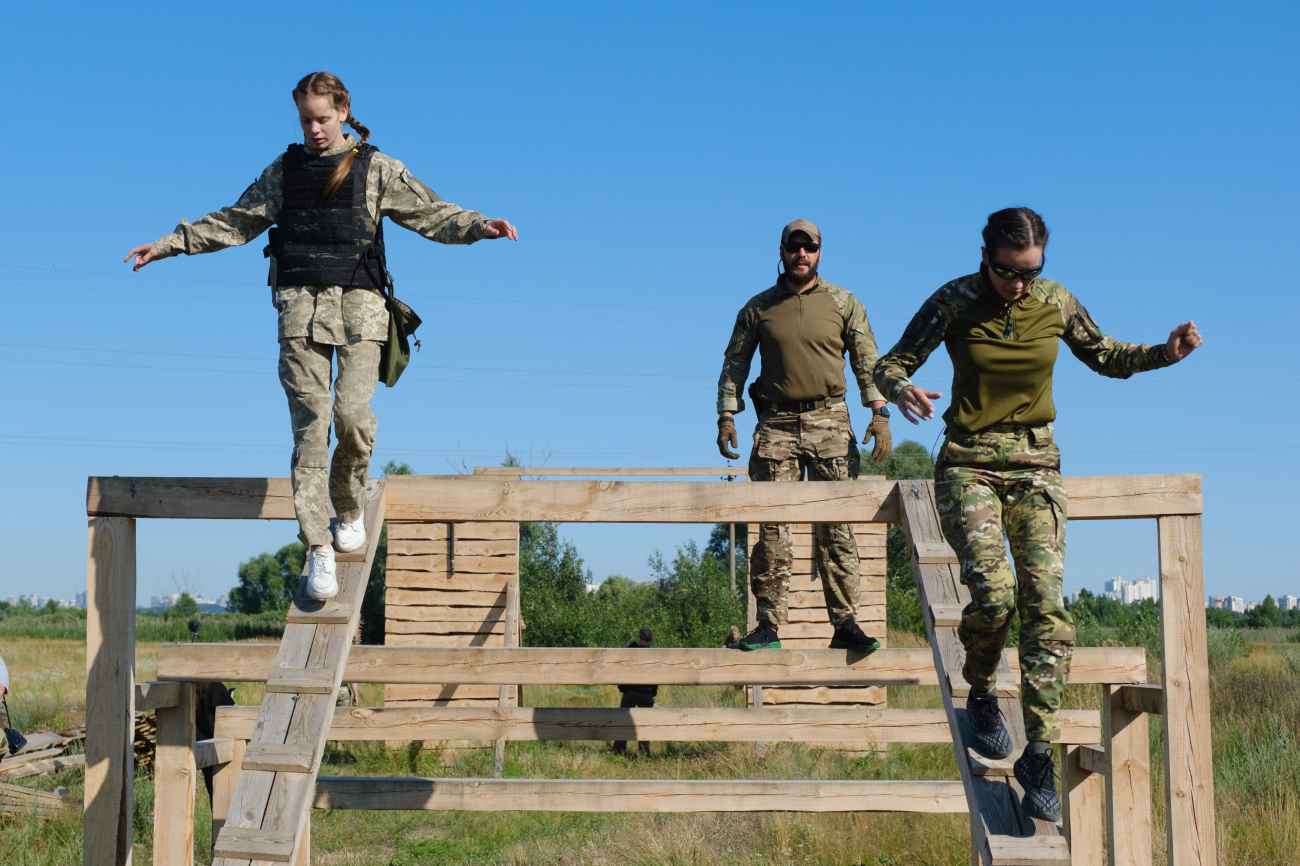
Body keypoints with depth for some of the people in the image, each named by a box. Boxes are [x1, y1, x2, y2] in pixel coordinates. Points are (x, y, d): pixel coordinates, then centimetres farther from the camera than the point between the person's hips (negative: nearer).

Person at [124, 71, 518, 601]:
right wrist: (170, 244, 20)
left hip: (359, 303, -1)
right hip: (301, 303, 1)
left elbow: (430, 213, 4)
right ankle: (318, 549, -5)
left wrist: (481, 226, -12)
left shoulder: (375, 169, 9)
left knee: (352, 412, -17)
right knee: (310, 425, -6)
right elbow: (235, 222, 22)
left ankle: (349, 509, 11)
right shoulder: (285, 170, 15)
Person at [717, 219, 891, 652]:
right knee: (771, 529, -3)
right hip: (776, 424, 1)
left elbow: (868, 361, 9)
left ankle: (845, 624, -1)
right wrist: (726, 416, 3)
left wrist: (879, 413, -2)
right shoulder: (758, 307, 11)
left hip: (830, 422, 0)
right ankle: (769, 625, 0)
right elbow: (734, 364, 14)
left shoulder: (843, 303, 9)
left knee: (835, 527, -3)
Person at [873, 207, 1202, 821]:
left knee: (1045, 602, -11)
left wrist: (1165, 353, -5)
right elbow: (890, 364, -5)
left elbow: (1106, 357, 14)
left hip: (1036, 464, 2)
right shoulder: (954, 302, -8)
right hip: (969, 465, -2)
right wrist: (900, 390, -29)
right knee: (993, 590, -21)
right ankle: (980, 698, 10)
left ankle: (1039, 756, -6)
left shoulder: (1056, 303, -1)